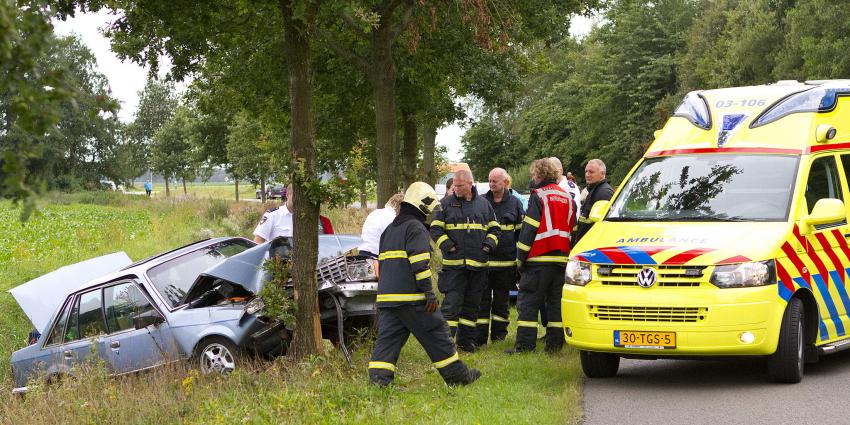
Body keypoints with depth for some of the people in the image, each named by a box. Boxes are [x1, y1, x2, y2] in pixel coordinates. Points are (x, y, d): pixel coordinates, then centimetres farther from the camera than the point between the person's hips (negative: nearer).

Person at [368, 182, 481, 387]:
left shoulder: (390, 230, 21)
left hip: (386, 295, 7)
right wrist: (429, 293, -16)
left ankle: (378, 378, -11)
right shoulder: (416, 228, -7)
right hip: (411, 297, -7)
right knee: (436, 334, 2)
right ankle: (457, 375, 10)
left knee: (387, 338, 3)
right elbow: (420, 263, -16)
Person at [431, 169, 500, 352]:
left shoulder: (484, 204, 11)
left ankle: (467, 341, 18)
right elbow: (435, 229, 3)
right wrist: (446, 245, -12)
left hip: (478, 264, 3)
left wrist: (489, 244, -1)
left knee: (472, 303, 9)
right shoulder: (446, 204, 3)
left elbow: (494, 229, 17)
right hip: (453, 263, -3)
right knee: (452, 302, -9)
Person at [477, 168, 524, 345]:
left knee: (501, 300, 9)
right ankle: (479, 336, 0)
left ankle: (499, 334, 18)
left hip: (506, 261, 0)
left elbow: (522, 231, 9)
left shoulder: (515, 203, 6)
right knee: (482, 299, -2)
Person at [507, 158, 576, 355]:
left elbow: (529, 229, -10)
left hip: (539, 258, -6)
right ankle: (554, 344, 6)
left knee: (528, 302, -3)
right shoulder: (568, 197, 15)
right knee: (556, 302, 9)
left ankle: (524, 345, -8)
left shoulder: (539, 196, -6)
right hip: (562, 259, 6)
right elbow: (573, 229, 18)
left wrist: (521, 257, -6)